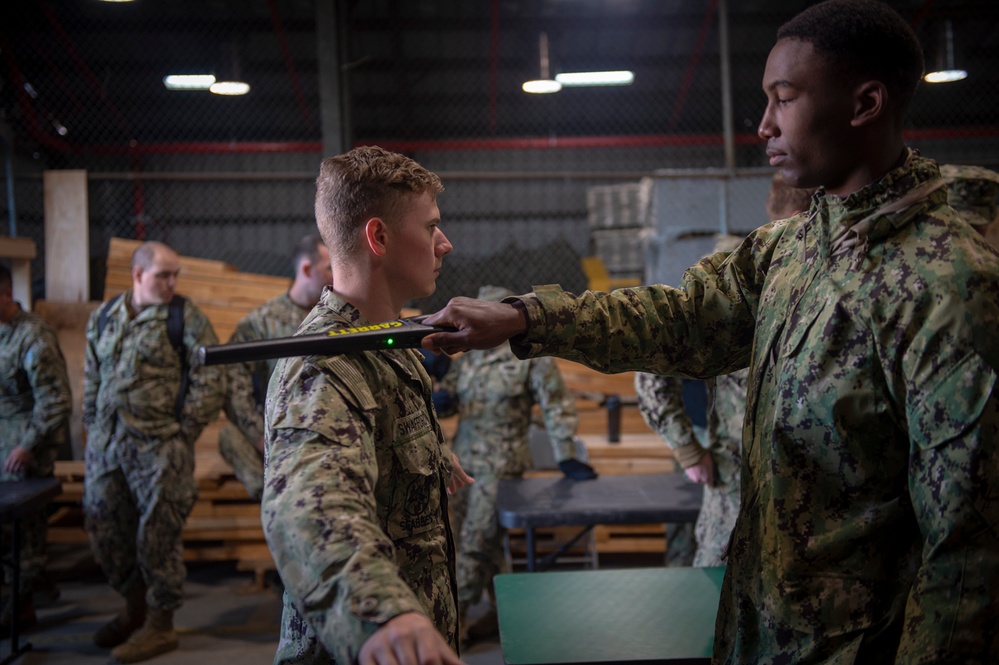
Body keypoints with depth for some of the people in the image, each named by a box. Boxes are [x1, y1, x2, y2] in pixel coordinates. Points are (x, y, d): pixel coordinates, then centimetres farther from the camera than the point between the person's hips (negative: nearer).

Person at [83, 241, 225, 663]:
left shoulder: (185, 317, -5)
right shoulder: (103, 316, 11)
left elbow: (210, 379, -7)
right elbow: (91, 378, 19)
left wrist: (184, 430, -8)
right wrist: (94, 427, 13)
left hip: (159, 446, -6)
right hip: (106, 443, 6)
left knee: (157, 532, -1)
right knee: (102, 526, 12)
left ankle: (160, 625, 14)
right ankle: (135, 607, 33)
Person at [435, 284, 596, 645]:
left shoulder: (532, 355, -8)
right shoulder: (468, 357, 9)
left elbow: (557, 406, -9)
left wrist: (567, 458, -13)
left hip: (500, 464, -6)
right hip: (462, 460, 6)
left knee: (475, 543, -3)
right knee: (488, 542, 14)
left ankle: (452, 620, 9)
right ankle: (501, 611, 29)